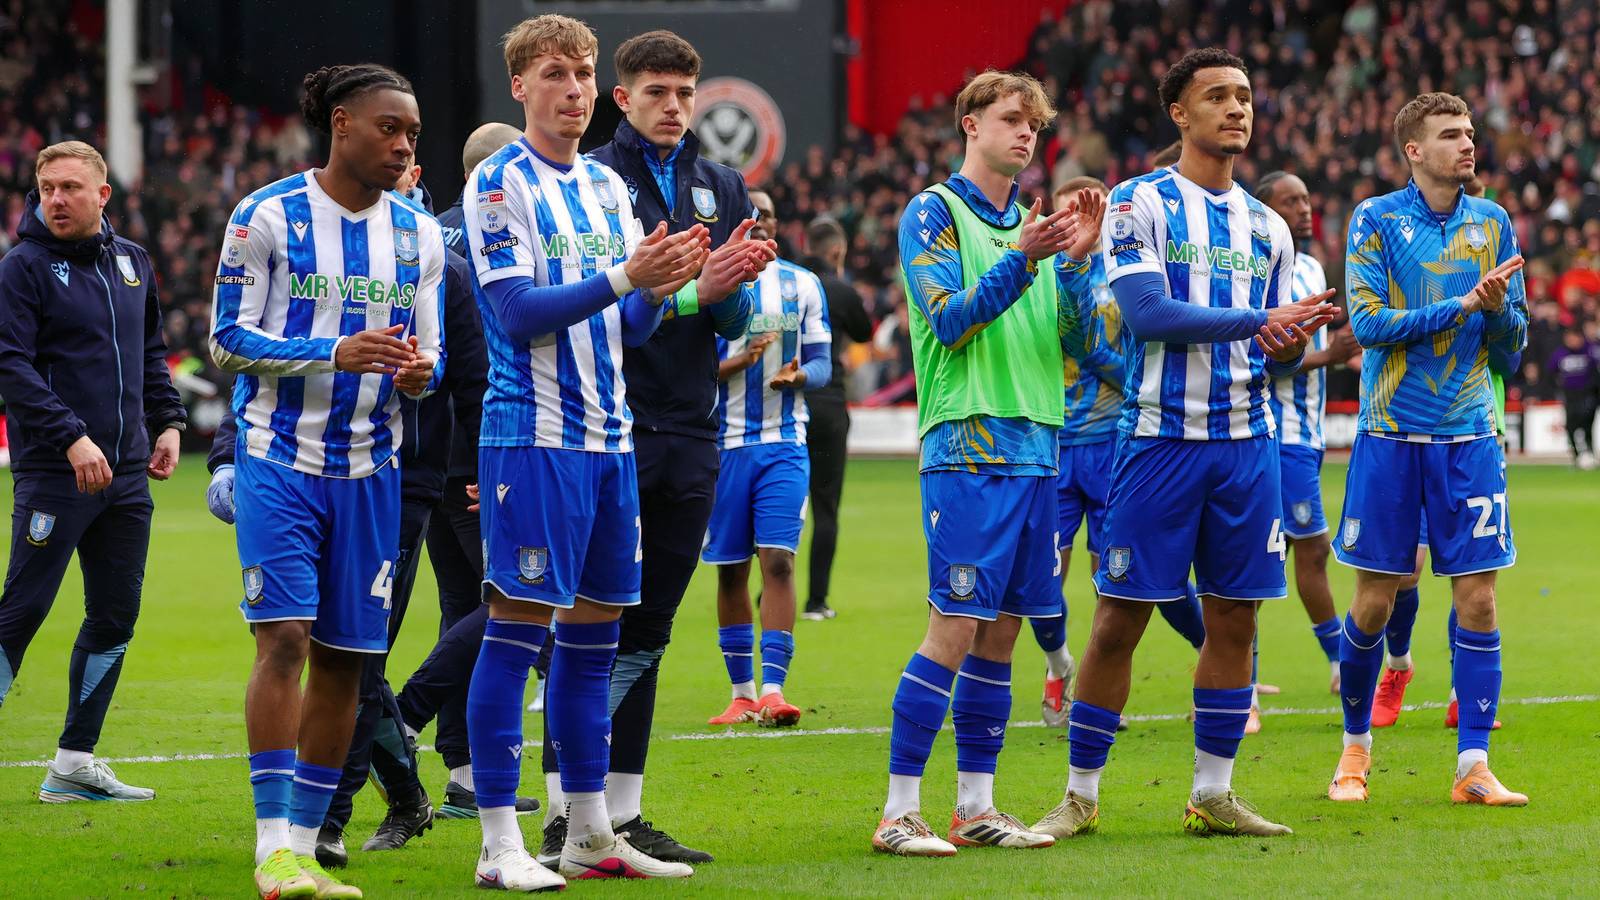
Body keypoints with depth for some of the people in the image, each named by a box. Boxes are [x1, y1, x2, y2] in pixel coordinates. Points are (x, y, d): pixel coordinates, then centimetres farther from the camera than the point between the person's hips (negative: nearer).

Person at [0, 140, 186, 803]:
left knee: (115, 618, 7)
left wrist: (167, 422, 10)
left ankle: (75, 763, 15)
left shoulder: (133, 262, 12)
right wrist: (71, 438, -22)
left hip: (127, 475, 6)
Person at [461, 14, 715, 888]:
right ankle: (500, 843, -6)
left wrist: (661, 287, -7)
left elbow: (630, 324, 13)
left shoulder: (607, 186, 15)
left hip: (610, 438, 7)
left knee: (593, 633, 11)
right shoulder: (499, 182, -6)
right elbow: (519, 311, -15)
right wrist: (624, 278, -23)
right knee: (517, 626, -7)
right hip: (534, 433, -7)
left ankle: (590, 832, 18)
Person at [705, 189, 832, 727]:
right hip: (725, 441, 0)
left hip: (784, 444, 1)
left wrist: (797, 375, -13)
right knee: (731, 571, 5)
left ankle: (773, 689, -18)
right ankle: (742, 692, 16)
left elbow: (822, 362, 10)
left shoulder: (801, 285, 9)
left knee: (778, 560, -12)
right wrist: (738, 363, -20)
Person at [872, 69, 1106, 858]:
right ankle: (900, 813, -8)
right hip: (966, 445, -7)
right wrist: (1023, 259, -22)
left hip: (1035, 446, 7)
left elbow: (1072, 338, 11)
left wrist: (1078, 260, -4)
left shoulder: (1031, 224, 17)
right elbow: (950, 320, -12)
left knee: (1001, 630, 7)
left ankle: (975, 807, 12)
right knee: (956, 627, -11)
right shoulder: (934, 213, -1)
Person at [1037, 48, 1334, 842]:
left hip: (1247, 441, 5)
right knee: (1121, 618, -3)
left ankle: (1213, 796, 14)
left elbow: (1275, 351, 17)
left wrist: (1287, 351, -7)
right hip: (1160, 438, -5)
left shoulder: (1266, 227, 14)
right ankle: (1079, 798, 6)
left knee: (1234, 619, 5)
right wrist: (1260, 320, -17)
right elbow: (1146, 312, -16)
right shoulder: (1140, 204, -3)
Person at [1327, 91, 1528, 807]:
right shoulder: (1376, 219, -1)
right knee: (1374, 603, 1)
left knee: (1477, 599, -3)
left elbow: (1512, 344, 10)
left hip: (1469, 438, 3)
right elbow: (1368, 321, -12)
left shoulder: (1493, 224, 8)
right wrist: (1464, 304, -16)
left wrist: (1500, 310, -12)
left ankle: (1473, 767, 2)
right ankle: (1356, 746, 21)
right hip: (1390, 435, -2)